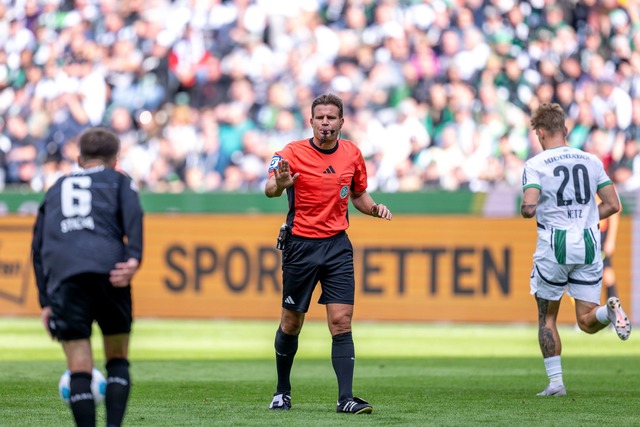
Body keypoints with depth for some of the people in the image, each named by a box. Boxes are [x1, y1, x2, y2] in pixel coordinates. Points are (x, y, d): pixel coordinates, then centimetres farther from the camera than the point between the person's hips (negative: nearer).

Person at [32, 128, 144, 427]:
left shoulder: (56, 189, 31)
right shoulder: (119, 181, 23)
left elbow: (38, 247, 25)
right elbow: (133, 213, 0)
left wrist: (45, 301, 24)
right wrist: (134, 258, -13)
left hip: (63, 278, 1)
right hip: (108, 272, -1)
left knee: (79, 368, 1)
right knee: (117, 358, 14)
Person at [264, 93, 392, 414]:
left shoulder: (352, 154, 5)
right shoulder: (292, 153, -10)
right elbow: (269, 189, -27)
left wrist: (374, 208, -2)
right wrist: (279, 184, -50)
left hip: (337, 245, 2)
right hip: (300, 245, -2)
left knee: (341, 322, -9)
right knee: (291, 324, 8)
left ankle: (345, 398, -12)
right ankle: (282, 391, 27)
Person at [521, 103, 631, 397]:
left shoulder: (535, 165, -6)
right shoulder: (591, 161, 7)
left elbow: (528, 208, -18)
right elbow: (612, 205, 6)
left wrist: (525, 210, 6)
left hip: (553, 246, -3)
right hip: (588, 244, 3)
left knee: (546, 318, 14)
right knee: (587, 321, 5)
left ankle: (555, 382, 9)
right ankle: (610, 310, -28)